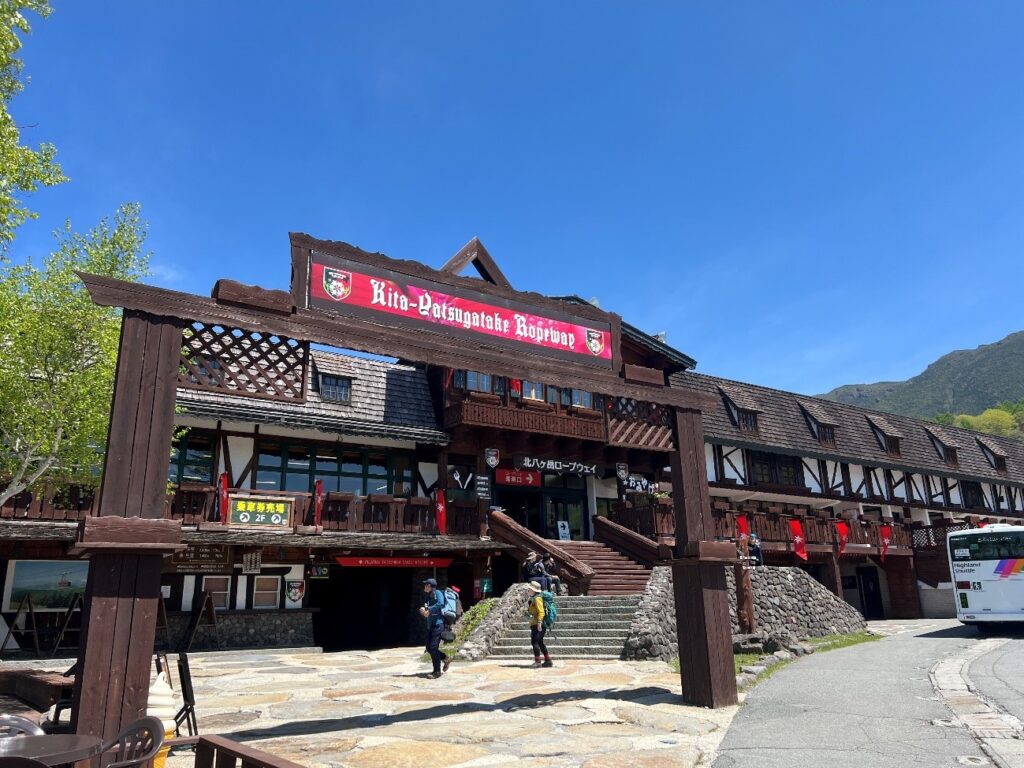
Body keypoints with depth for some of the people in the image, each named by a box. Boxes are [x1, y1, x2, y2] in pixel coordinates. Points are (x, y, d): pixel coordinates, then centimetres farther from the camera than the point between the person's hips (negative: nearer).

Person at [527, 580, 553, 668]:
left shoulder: (537, 598, -15)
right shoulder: (533, 599, 16)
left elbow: (541, 612, -22)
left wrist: (539, 622, -27)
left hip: (537, 625, -11)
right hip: (535, 625, 11)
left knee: (534, 642, -11)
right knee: (540, 643, 14)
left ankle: (537, 661, -9)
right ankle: (548, 661, 19)